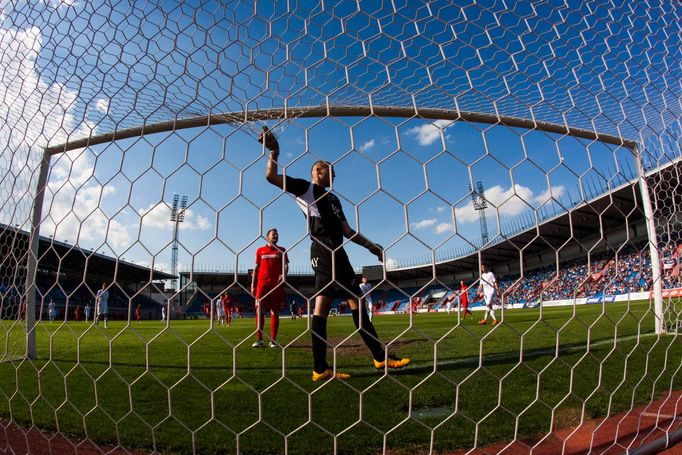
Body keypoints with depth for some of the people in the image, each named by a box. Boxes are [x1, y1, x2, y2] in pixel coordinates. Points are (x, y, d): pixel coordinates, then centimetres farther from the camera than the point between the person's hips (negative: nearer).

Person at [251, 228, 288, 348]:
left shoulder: (281, 250, 12)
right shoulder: (260, 250, 14)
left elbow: (286, 265, 4)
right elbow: (256, 268, 15)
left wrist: (284, 274, -18)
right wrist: (253, 284, 9)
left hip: (276, 284, -1)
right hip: (262, 283, 1)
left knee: (274, 312, 0)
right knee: (259, 310, -5)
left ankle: (273, 340, 3)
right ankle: (259, 340, 0)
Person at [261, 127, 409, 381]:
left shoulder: (333, 199, 29)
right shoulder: (306, 187, 9)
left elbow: (347, 231, 26)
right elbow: (272, 177, 1)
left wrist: (370, 245, 18)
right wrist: (274, 151, -7)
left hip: (333, 250, 8)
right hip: (324, 249, -8)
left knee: (322, 304, 2)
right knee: (355, 299, -11)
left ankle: (320, 369, 2)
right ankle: (380, 357, -6)